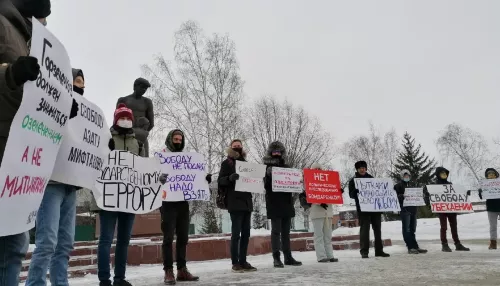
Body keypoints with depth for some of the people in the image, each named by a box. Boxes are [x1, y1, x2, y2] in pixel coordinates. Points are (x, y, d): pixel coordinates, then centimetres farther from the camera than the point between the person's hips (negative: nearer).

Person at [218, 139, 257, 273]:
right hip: (235, 202, -6)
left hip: (247, 201, 6)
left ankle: (243, 261, 11)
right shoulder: (227, 163, 3)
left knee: (246, 233, 5)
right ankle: (235, 263, -2)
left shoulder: (245, 162, 19)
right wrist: (230, 178, -26)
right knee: (236, 233, -7)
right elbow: (220, 181, -7)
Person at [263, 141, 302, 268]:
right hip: (274, 204, -5)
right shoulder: (267, 168, 0)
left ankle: (288, 257, 15)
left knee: (286, 231, 10)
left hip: (286, 203, 5)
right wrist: (269, 175, -25)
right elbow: (265, 185, -10)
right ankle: (276, 258, -2)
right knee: (276, 231, -5)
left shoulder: (286, 167, 15)